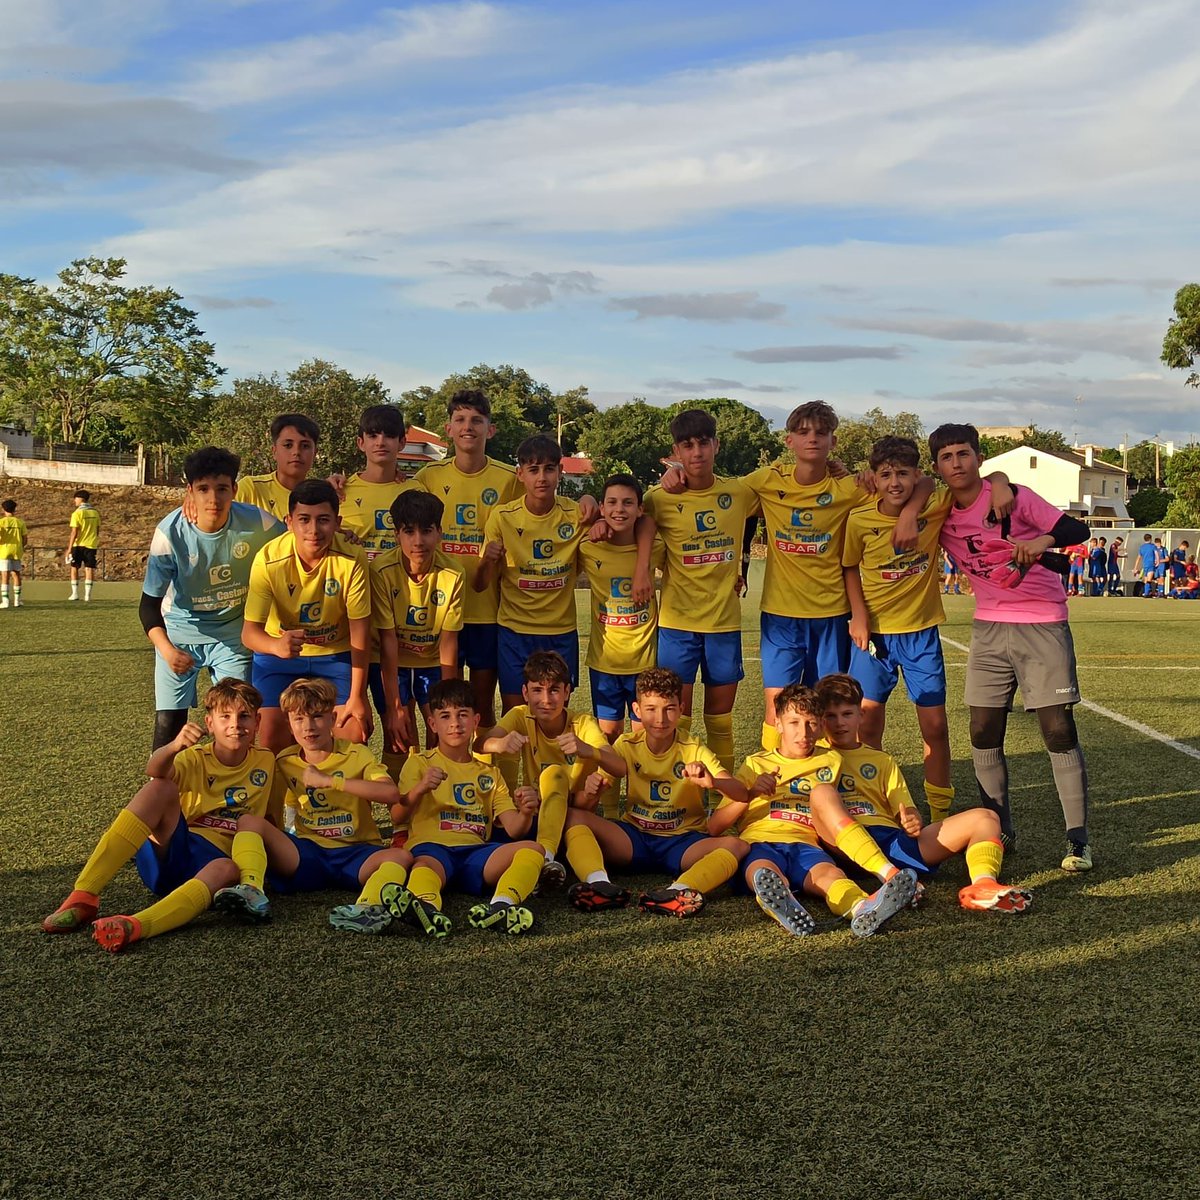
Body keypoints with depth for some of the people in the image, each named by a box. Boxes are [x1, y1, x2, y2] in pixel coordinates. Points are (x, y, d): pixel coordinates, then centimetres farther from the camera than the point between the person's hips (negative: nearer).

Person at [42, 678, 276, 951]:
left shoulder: (265, 762, 7)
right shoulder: (197, 760, 1)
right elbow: (155, 771, -23)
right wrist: (174, 746, -43)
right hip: (167, 852, 0)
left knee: (227, 869, -38)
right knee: (162, 787, -27)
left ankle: (137, 925, -62)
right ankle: (83, 896, -33)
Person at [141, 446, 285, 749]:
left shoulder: (256, 523, -21)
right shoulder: (170, 532, -23)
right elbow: (149, 603, -17)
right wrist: (166, 648, -33)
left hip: (233, 632, 1)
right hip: (180, 630, -1)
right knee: (168, 722, -4)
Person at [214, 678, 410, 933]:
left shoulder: (356, 755, 3)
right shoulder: (285, 763, 14)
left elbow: (391, 793, -16)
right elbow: (271, 819, 17)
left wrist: (328, 780, -17)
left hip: (356, 855, -2)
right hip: (308, 853, 3)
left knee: (401, 856, -33)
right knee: (248, 821, -17)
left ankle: (368, 906, -62)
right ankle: (251, 892, -41)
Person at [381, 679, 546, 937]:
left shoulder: (489, 773, 28)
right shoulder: (419, 763, 20)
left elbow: (513, 829, 14)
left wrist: (526, 813, -10)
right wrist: (419, 790, -18)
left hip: (476, 852, 3)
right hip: (432, 847, -3)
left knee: (531, 849, -25)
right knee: (426, 865, -39)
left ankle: (501, 907, -53)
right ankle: (426, 908, -74)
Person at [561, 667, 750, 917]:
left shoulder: (694, 752, -4)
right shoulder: (627, 746, 1)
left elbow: (741, 794, -17)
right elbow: (583, 806, -2)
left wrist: (713, 782, -40)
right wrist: (591, 792, -28)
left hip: (684, 842, -2)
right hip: (635, 838, 2)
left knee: (737, 846, -30)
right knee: (573, 817, -19)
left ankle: (679, 890, -53)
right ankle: (599, 883, -42)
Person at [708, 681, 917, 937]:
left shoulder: (830, 761, 29)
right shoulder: (755, 764, 23)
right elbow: (714, 827, 13)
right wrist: (750, 794, -2)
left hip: (804, 843, 1)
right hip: (760, 842, -1)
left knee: (829, 873, -36)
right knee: (764, 872, -40)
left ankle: (863, 909, -68)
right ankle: (778, 900, -73)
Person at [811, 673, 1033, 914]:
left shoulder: (882, 761, 30)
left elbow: (907, 811, 21)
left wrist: (913, 822, -4)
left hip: (896, 840, 4)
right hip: (846, 845, -4)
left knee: (984, 818, -7)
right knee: (823, 794, -34)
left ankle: (982, 885, -39)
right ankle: (890, 876, -47)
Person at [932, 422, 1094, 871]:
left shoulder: (1014, 497, -10)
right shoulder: (942, 516, 2)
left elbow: (1077, 529, -14)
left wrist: (1042, 541, -33)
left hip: (1043, 624, -4)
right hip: (989, 628, 5)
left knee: (1059, 731, -7)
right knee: (983, 734, 3)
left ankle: (1078, 838, 0)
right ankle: (1000, 830, 17)